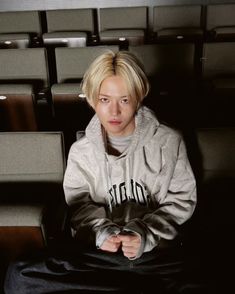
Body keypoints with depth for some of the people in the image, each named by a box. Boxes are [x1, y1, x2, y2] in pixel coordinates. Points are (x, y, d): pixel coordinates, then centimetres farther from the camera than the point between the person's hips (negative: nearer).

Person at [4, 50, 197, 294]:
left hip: (156, 251, -2)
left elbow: (182, 199, 3)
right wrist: (101, 231, -13)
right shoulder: (81, 151, 5)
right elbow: (79, 203, 8)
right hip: (99, 252, 3)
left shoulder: (168, 142, -2)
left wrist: (145, 235, -12)